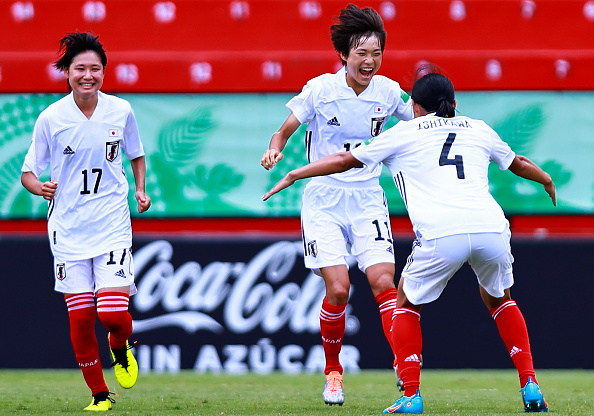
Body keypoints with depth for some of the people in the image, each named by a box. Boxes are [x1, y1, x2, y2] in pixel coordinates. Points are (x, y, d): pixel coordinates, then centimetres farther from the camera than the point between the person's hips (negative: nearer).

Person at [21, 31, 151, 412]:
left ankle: (120, 348, 24)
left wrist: (140, 190, 1)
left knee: (114, 315, -12)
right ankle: (99, 394, 18)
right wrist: (41, 187, -21)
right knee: (80, 319, -1)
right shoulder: (51, 118, -6)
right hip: (68, 229, 0)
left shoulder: (121, 111, -2)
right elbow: (28, 172, 1)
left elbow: (136, 155, 17)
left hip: (113, 225, 0)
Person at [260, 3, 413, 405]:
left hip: (368, 200, 2)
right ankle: (333, 372, 10)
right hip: (324, 200, -2)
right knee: (338, 289, -12)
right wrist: (275, 149, -22)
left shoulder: (388, 91, -1)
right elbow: (286, 130, -1)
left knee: (383, 282, -14)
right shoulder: (320, 89, -9)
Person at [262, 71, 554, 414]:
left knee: (407, 303, 20)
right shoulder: (479, 129, 27)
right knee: (499, 299, 29)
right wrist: (547, 180, 66)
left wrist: (294, 175, 35)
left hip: (441, 235, -3)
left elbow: (345, 161, 22)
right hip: (491, 227, 3)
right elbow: (517, 163, 45)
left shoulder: (405, 133, 19)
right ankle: (530, 386, 17)